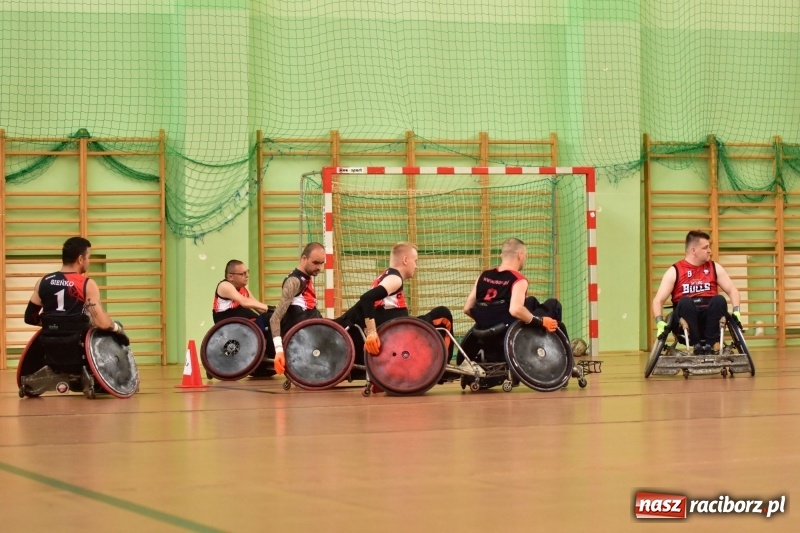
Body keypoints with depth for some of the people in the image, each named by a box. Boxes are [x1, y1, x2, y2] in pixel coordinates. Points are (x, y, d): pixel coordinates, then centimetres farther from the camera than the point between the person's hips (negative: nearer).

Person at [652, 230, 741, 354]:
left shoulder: (714, 268, 13)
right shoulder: (675, 271, 3)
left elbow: (732, 290, 11)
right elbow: (658, 300, -2)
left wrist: (736, 311, -8)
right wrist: (660, 322, -19)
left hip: (710, 319, 2)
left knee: (719, 299, -28)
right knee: (685, 301, -33)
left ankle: (711, 344, -27)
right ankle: (696, 344, -32)